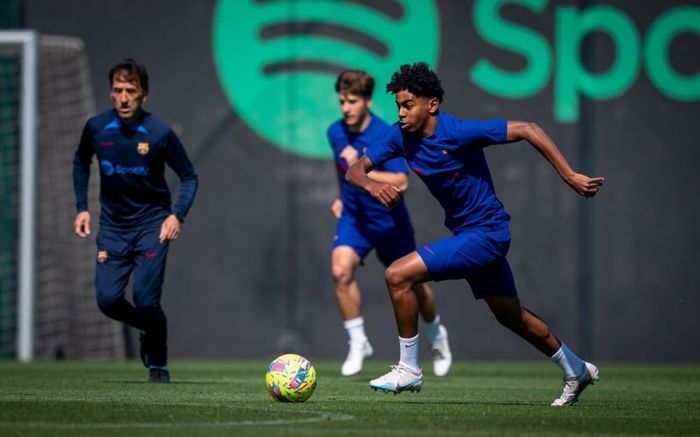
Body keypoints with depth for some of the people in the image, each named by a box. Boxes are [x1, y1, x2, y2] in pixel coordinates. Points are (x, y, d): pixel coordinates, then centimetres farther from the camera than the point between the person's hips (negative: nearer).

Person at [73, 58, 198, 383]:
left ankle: (158, 365, 11)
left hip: (152, 225, -3)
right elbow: (81, 163, 15)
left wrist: (177, 215, -19)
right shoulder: (96, 127, -7)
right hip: (112, 225, 3)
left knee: (146, 300, -14)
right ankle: (149, 331, 25)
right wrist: (82, 207, 6)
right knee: (107, 299, -7)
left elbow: (189, 178, -4)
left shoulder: (160, 133, -15)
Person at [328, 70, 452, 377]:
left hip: (389, 221, -3)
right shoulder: (336, 132, -4)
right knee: (341, 270, -24)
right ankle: (358, 342, -10)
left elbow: (400, 182, -31)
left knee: (412, 283, 14)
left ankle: (436, 335, 43)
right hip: (353, 217, 3)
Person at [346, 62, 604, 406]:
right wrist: (371, 184, -27)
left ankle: (408, 370, -6)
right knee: (510, 315, 22)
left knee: (398, 275, -19)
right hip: (465, 233, 8)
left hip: (486, 232, -8)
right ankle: (576, 371, 41)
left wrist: (570, 177, -26)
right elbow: (356, 169, -2)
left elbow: (527, 130, -22)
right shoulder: (401, 136, -4)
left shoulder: (458, 133, -23)